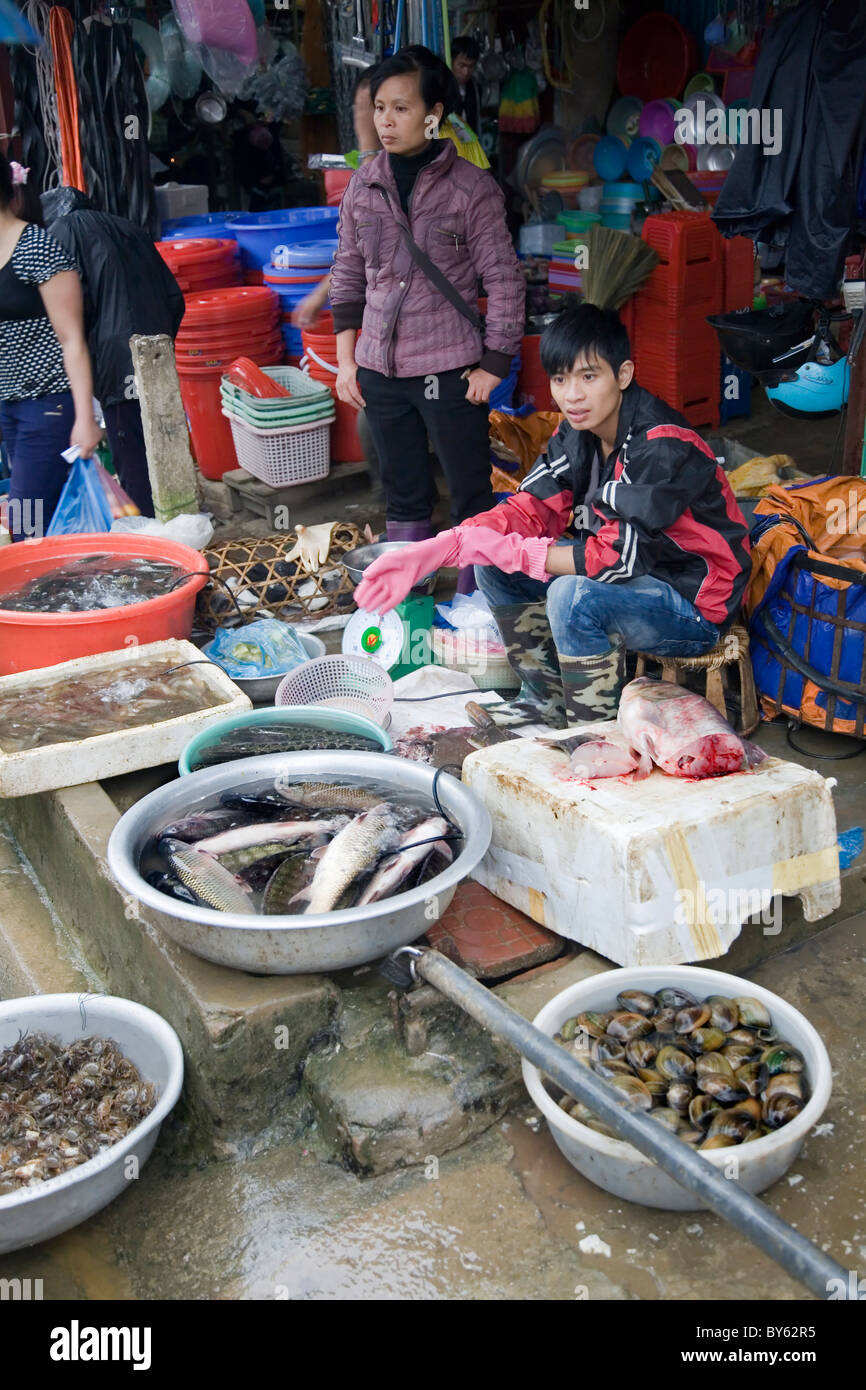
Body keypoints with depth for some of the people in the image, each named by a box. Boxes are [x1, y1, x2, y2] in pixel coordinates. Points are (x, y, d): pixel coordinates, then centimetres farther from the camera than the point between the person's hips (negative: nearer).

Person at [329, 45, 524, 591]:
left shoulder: (471, 187, -6)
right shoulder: (364, 185, 7)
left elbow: (504, 279, -4)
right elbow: (349, 275, 14)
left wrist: (493, 365, -8)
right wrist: (346, 358, 9)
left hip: (449, 367, -4)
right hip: (380, 367, 5)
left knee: (472, 495, 2)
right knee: (404, 495, 13)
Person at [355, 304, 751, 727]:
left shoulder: (665, 448, -27)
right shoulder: (577, 432, -1)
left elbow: (619, 556, -33)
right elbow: (532, 509, -7)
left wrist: (505, 549, -28)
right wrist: (433, 551, -22)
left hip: (695, 605, -8)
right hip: (635, 578, 8)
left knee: (574, 595, -35)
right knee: (492, 563, -2)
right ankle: (547, 700, 10)